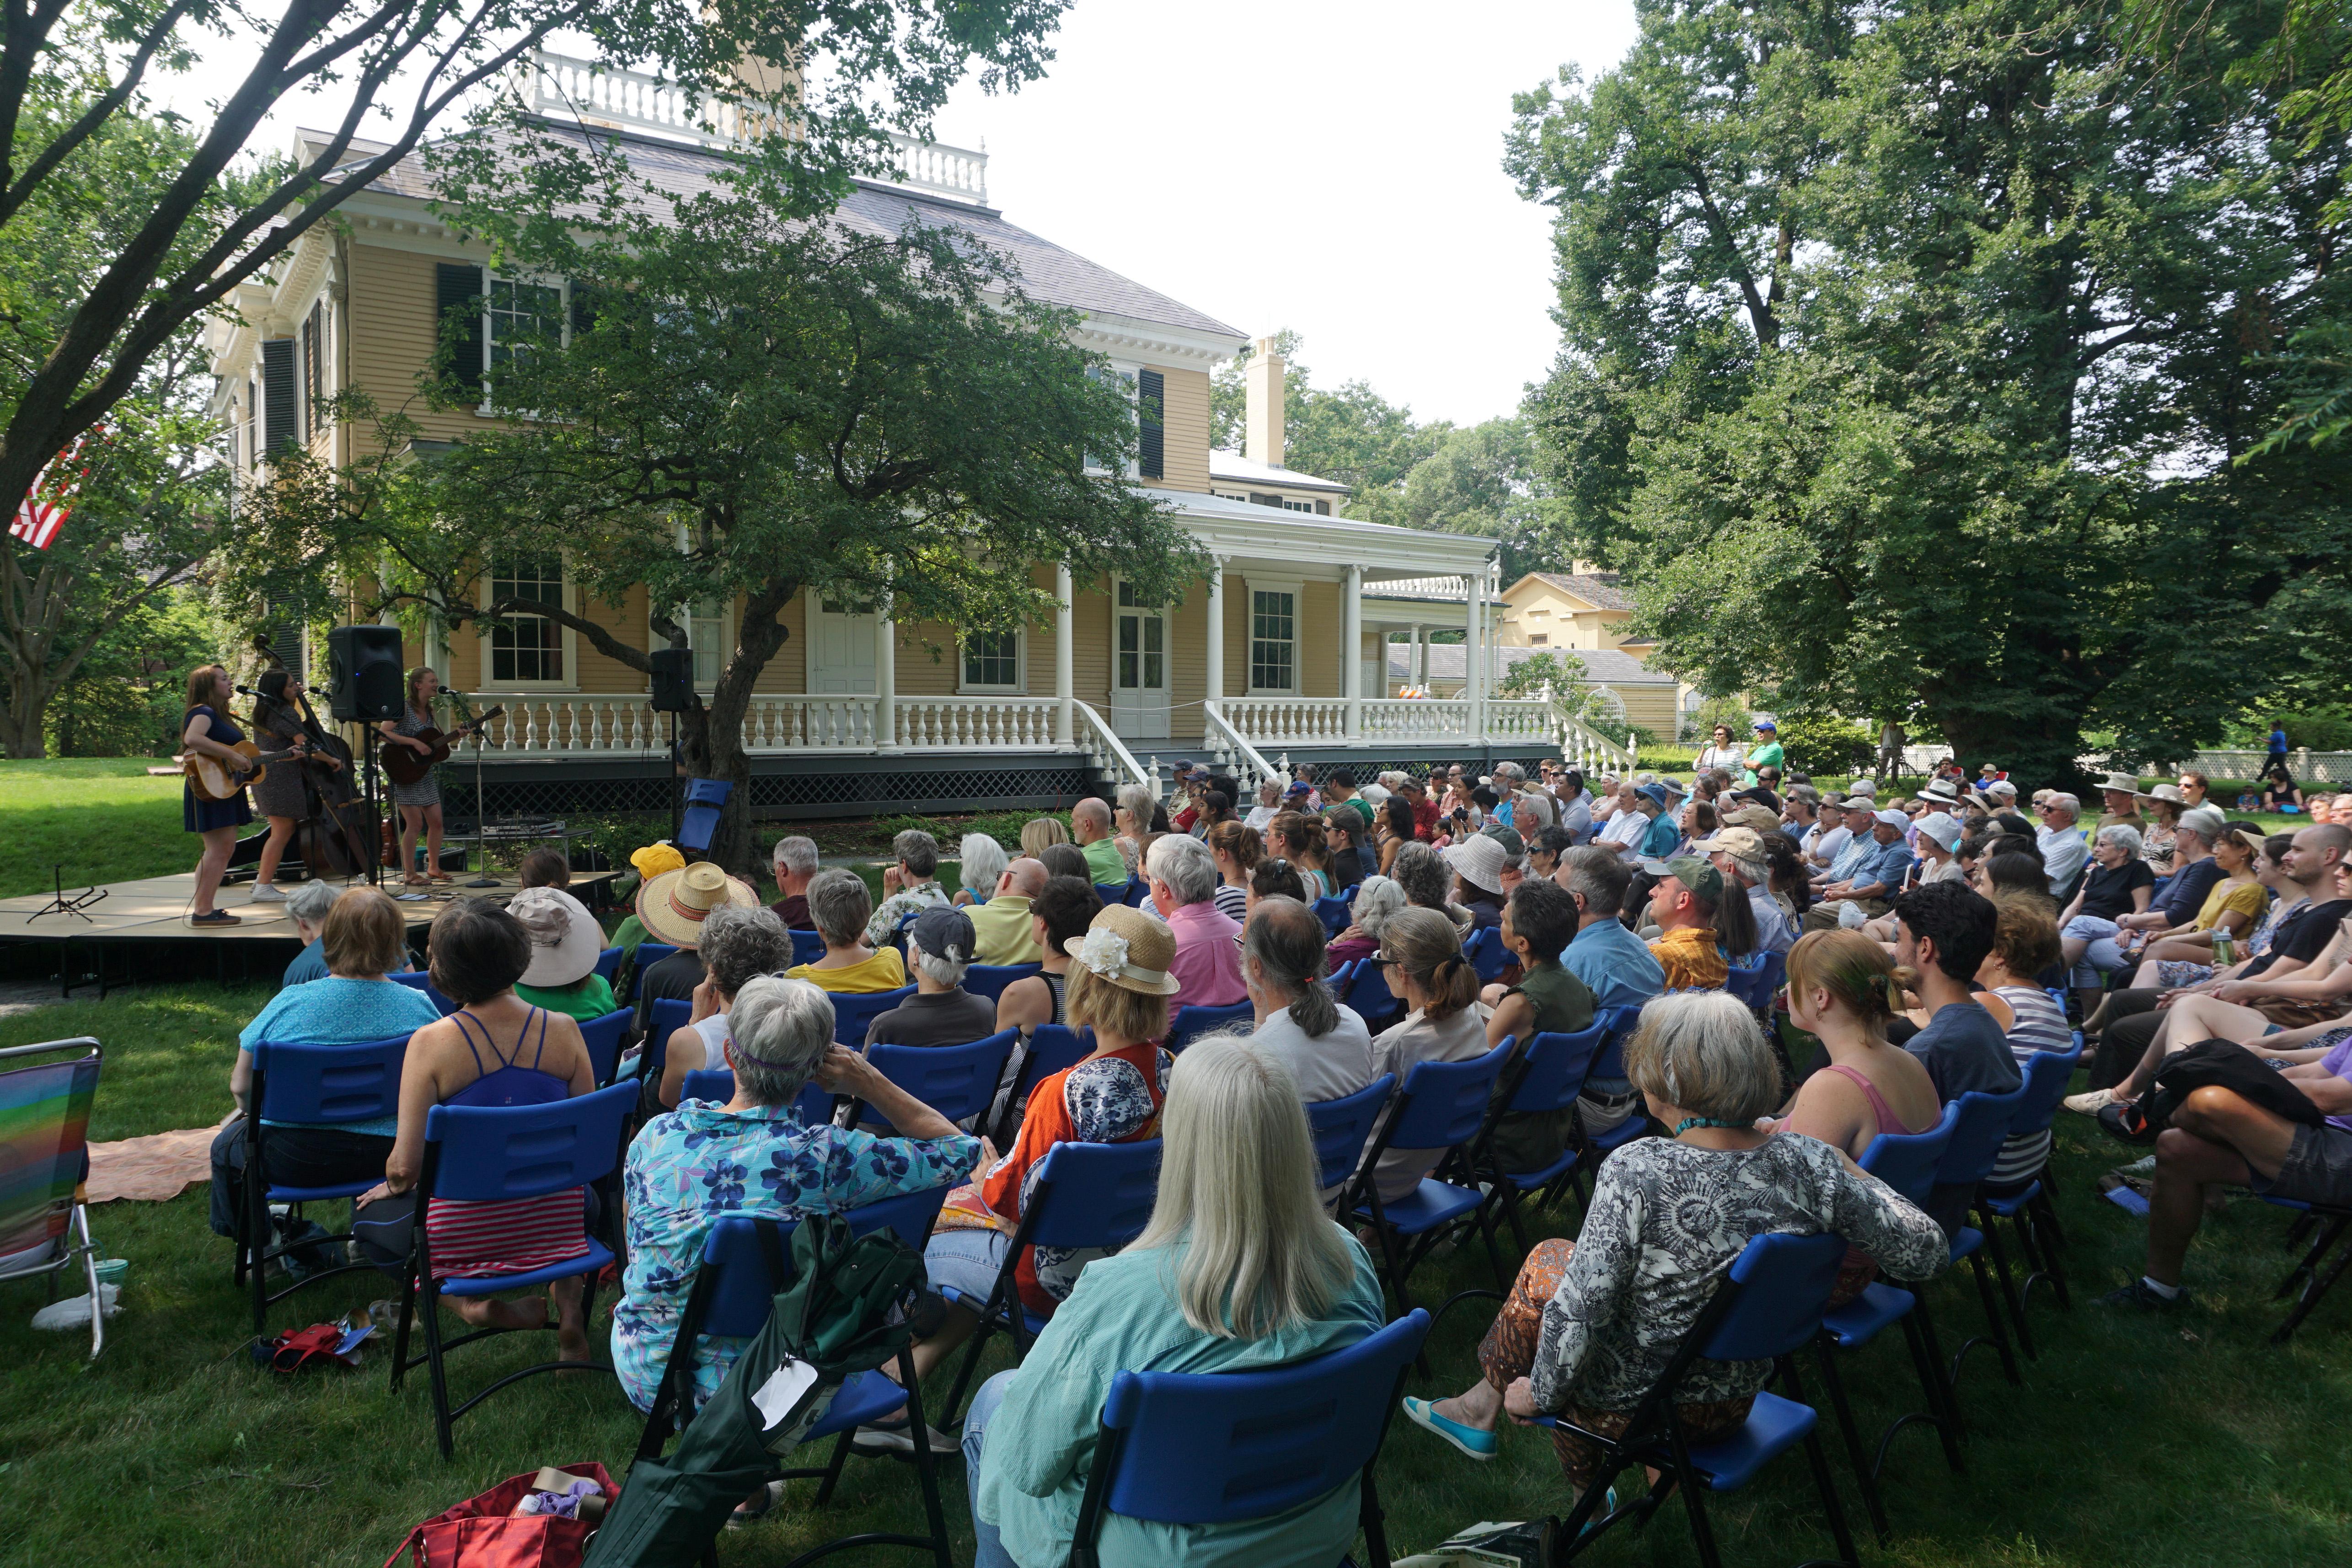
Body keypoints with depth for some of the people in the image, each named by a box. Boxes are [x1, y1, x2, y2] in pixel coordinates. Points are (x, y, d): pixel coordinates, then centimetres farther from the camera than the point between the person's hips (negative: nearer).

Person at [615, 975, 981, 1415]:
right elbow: (959, 1151, -10)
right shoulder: (827, 1156, -22)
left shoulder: (657, 1135, -12)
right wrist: (872, 1085, -11)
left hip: (645, 1378, 3)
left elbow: (636, 1249, 6)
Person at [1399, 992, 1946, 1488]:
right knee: (1556, 1256, 22)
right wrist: (1850, 1173, 6)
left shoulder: (1635, 1171, -27)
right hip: (1737, 1401, 5)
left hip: (1634, 1408, -5)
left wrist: (1539, 1393, -8)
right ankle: (1481, 1403, 36)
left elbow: (1581, 1308, -25)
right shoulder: (1809, 1161, -15)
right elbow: (1926, 1252, -9)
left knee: (1545, 1265, 22)